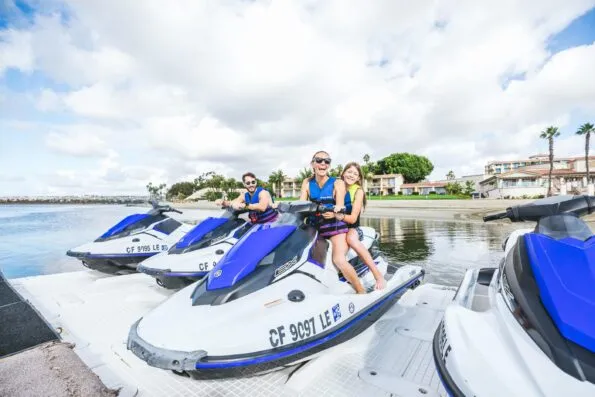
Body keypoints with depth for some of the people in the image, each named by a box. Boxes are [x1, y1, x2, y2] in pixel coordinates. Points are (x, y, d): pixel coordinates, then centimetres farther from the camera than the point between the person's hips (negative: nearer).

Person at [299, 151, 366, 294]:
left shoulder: (337, 183, -4)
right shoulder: (307, 182, 5)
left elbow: (340, 206, -14)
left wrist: (334, 212, -38)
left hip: (335, 225, -4)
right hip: (314, 227, 4)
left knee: (339, 260, -24)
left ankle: (362, 293, -6)